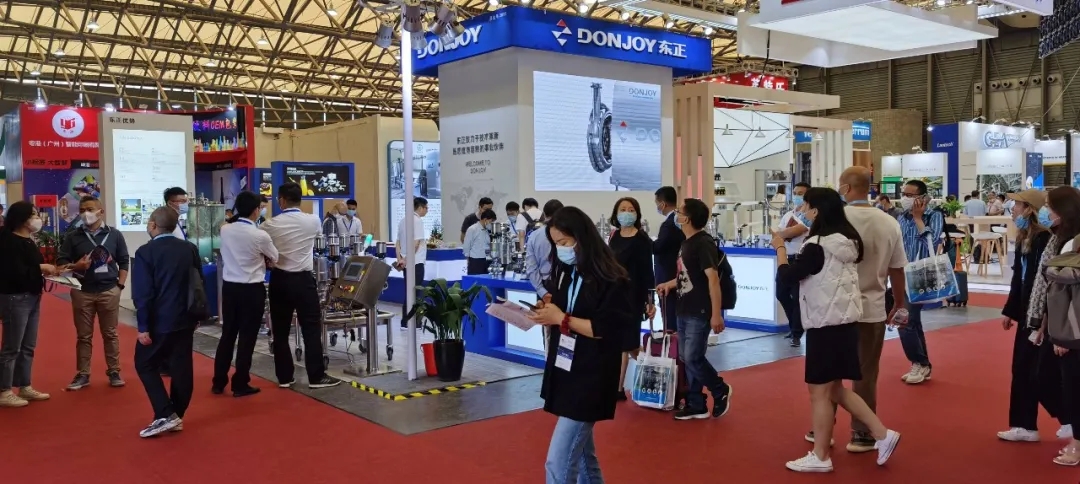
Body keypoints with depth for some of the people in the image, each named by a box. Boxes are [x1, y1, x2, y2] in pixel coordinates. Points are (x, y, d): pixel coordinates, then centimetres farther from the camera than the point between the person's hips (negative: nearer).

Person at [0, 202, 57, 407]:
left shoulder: (28, 241, 13)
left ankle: (24, 387, 26)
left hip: (32, 297, 10)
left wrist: (48, 270, -1)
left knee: (28, 346, 16)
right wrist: (40, 268, -15)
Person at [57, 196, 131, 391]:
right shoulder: (73, 238, 3)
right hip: (82, 292, 1)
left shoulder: (114, 235, 3)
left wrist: (120, 284, 0)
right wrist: (75, 266, -17)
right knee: (83, 336, 7)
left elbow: (124, 261, 7)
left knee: (111, 334, 7)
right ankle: (82, 374, 13)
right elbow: (60, 261, 3)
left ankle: (114, 372, 14)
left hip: (109, 291, -1)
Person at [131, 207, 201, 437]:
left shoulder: (146, 252, -12)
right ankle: (176, 416, 17)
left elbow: (142, 293, -15)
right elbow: (200, 284, 11)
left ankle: (165, 415, -2)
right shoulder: (190, 249, 5)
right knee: (181, 366, 9)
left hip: (159, 321, -5)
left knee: (145, 365, 8)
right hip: (185, 319, 5)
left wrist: (143, 326, -12)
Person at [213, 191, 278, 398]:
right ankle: (240, 384, 10)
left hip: (229, 286, 5)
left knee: (227, 334, 14)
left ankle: (218, 382, 20)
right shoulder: (260, 235, -15)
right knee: (247, 337, 4)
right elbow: (275, 258, 2)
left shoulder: (225, 230, -1)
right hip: (252, 289, -5)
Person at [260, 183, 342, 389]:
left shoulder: (270, 225, -3)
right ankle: (316, 377, 4)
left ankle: (284, 377, 15)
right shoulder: (313, 221, -5)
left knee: (280, 330, 9)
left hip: (279, 280, 2)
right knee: (311, 329, 3)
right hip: (303, 280, -2)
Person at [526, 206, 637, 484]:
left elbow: (608, 330, -19)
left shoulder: (610, 280, -15)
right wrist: (546, 313, -8)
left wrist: (561, 318, -21)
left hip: (591, 379, -8)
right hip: (563, 373, 8)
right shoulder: (565, 273, 7)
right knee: (581, 454, 20)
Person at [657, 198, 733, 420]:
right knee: (687, 359, 10)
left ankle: (721, 391, 16)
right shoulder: (687, 242, 11)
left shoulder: (704, 243, -16)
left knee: (693, 358, -8)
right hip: (685, 310, 9)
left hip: (700, 312, -9)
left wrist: (716, 314, -24)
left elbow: (713, 278, -20)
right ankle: (696, 406, 19)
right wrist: (669, 284, 19)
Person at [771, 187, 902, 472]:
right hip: (845, 321, 9)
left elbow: (785, 277, -13)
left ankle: (820, 457, 12)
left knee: (820, 392, 2)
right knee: (834, 389, 19)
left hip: (826, 325, -9)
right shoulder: (848, 241, 7)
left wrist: (780, 248, 1)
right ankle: (883, 435, 19)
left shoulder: (817, 246, -18)